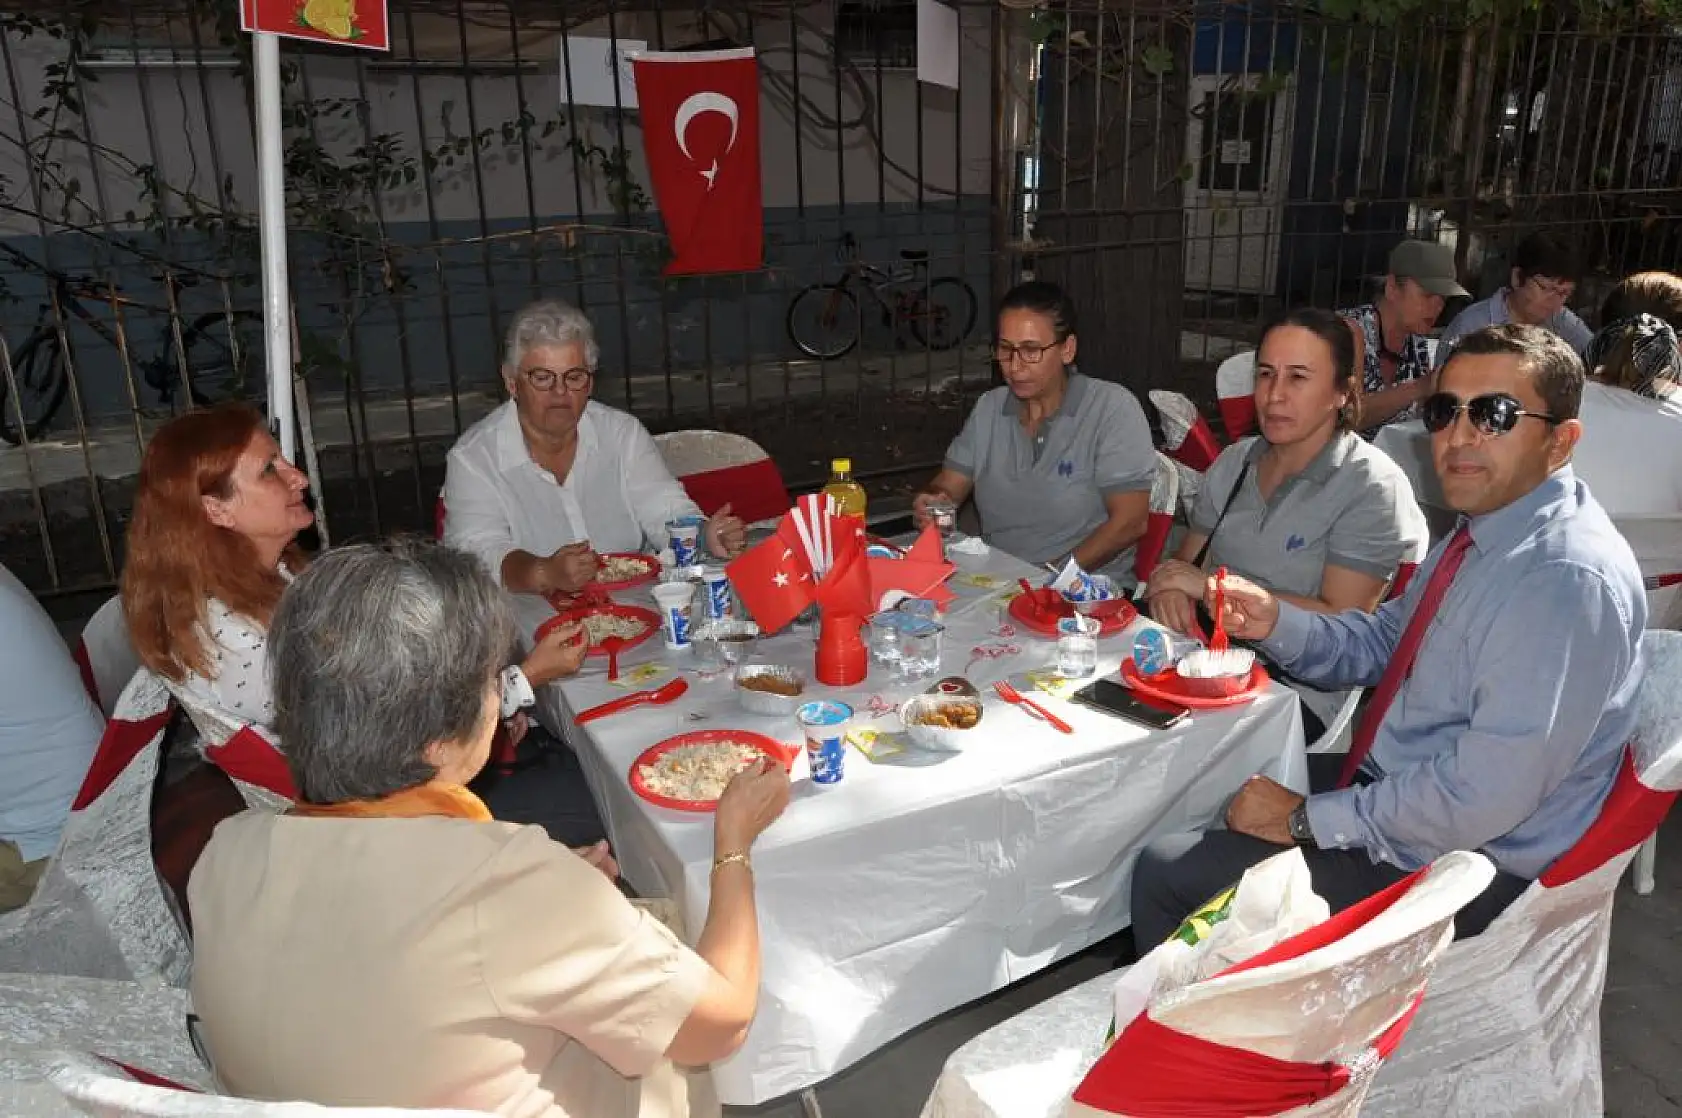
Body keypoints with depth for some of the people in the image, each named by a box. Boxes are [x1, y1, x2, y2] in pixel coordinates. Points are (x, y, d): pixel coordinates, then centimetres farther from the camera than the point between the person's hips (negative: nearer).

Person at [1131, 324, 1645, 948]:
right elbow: (1386, 641, 13)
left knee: (1168, 871, -13)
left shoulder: (1569, 581, -27)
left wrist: (1308, 820, -20)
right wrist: (1277, 624, -7)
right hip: (1392, 779, 9)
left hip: (1459, 859, -9)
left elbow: (1484, 797, -30)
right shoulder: (1481, 526, 3)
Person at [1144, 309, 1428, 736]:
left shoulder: (1371, 486, -6)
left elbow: (1340, 622, -13)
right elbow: (1187, 560, 16)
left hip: (1297, 691, -5)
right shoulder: (1236, 461, 13)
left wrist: (1213, 585, -14)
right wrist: (1169, 587, -9)